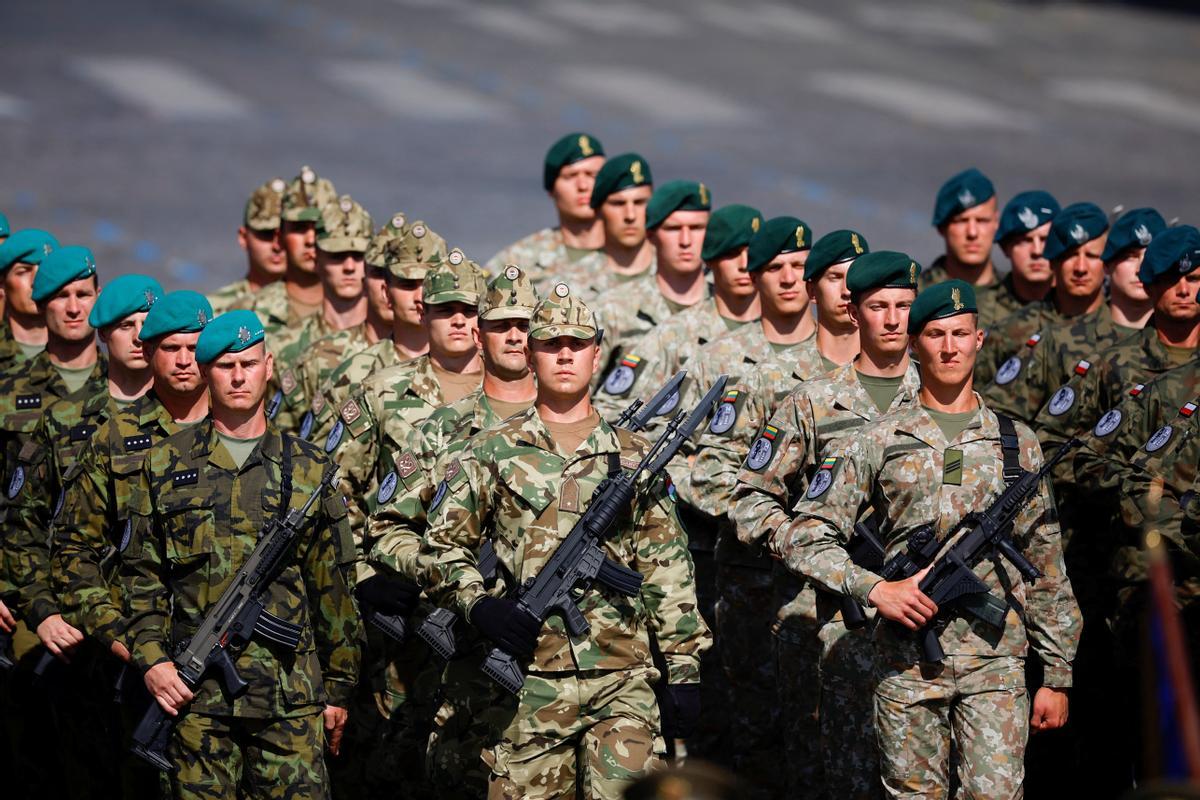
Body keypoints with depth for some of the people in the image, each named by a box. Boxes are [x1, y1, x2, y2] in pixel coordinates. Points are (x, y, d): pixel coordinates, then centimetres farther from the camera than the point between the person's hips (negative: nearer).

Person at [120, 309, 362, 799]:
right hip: (194, 690, 0)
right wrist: (151, 658, -5)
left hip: (291, 693, 0)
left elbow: (334, 588, 11)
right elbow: (140, 575, 9)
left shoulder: (307, 469, 10)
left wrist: (339, 688, 10)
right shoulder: (165, 466, 9)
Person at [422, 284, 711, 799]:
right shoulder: (494, 452, 8)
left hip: (623, 679, 0)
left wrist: (684, 667, 5)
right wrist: (477, 604, -9)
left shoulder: (633, 457, 12)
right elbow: (443, 544, 9)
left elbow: (667, 572, 11)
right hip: (531, 680, 0)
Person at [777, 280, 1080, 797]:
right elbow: (801, 536, 0)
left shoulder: (1016, 443, 10)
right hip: (906, 660, 0)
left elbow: (1046, 570, 12)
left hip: (995, 660, 0)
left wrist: (1057, 676, 9)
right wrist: (875, 588, -13)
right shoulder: (878, 442, 5)